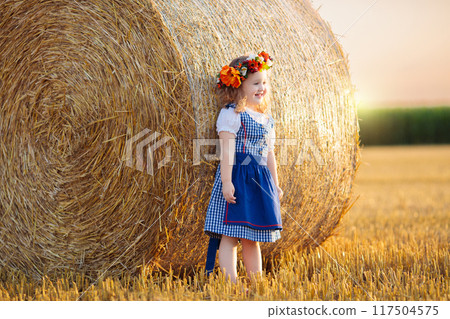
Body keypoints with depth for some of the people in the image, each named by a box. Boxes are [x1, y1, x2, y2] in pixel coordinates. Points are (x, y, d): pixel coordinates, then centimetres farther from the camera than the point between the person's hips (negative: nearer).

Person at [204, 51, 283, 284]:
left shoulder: (266, 119, 17)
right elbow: (226, 150, -15)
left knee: (252, 239, 12)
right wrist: (226, 181, -21)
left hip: (261, 181, 8)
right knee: (230, 235, -9)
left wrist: (275, 184, 20)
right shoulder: (231, 114, -7)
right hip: (236, 178, -8)